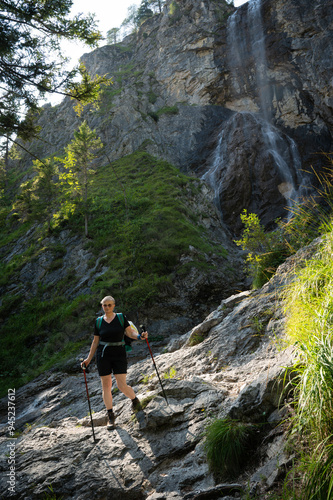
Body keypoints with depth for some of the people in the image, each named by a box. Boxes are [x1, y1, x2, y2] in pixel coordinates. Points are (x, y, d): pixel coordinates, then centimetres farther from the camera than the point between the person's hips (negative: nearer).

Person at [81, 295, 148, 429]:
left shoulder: (121, 318, 0)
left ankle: (134, 399, 26)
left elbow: (130, 333, -3)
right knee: (106, 386, 4)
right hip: (103, 355, 2)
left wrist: (140, 336, -24)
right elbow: (95, 341, 9)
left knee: (122, 385, -7)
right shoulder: (99, 322, 4)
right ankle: (111, 416, 18)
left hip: (119, 354, -2)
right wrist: (89, 359, 7)